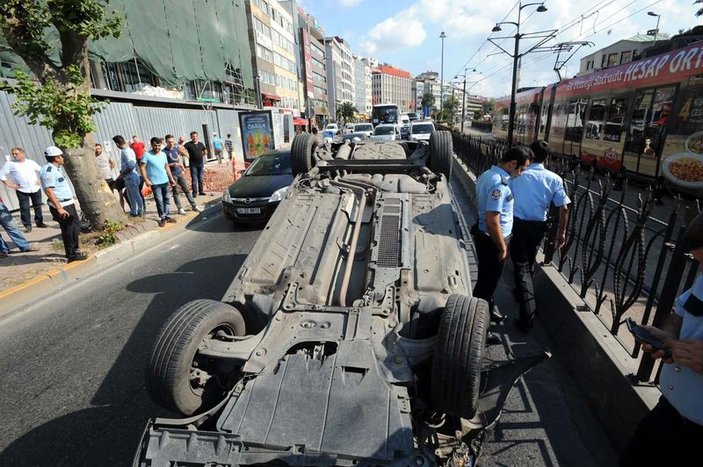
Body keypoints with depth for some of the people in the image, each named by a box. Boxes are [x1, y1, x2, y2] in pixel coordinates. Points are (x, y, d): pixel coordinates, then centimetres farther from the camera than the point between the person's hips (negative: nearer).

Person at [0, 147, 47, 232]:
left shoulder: (31, 162, 6)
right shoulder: (10, 163, -1)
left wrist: (40, 180, 5)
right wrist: (9, 184, -7)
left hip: (36, 189, 2)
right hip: (22, 190, -2)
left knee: (38, 206, 10)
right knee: (25, 208, -3)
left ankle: (39, 222, 22)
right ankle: (27, 225, 3)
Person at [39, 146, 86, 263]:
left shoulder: (56, 169, 13)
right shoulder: (48, 171, -18)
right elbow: (49, 191, -24)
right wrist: (59, 208, -28)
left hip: (68, 204, 10)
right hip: (61, 206, -10)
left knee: (75, 227, 18)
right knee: (69, 230, -1)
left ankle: (75, 249, 32)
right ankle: (72, 254, 10)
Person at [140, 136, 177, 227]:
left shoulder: (163, 154, 9)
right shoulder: (147, 155, -8)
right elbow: (142, 167, -9)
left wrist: (171, 179, 15)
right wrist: (146, 180, -17)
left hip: (165, 181, 5)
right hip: (155, 183, -5)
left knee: (167, 199, 10)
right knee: (159, 201, 0)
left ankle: (166, 216, 20)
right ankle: (162, 218, 9)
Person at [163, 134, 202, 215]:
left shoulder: (176, 149, 10)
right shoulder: (164, 151, -9)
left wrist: (182, 169, 18)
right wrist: (173, 164, -23)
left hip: (179, 173, 6)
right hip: (172, 174, -6)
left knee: (186, 190, 8)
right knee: (175, 192, 3)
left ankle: (194, 206, 13)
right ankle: (180, 208, 8)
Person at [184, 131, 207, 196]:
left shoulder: (200, 144, 8)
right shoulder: (188, 144, -5)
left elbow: (205, 152, 19)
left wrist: (201, 155, 9)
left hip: (201, 163, 4)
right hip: (193, 164, -4)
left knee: (201, 178, 10)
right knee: (194, 179, -2)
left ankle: (201, 191, 19)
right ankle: (194, 193, 3)